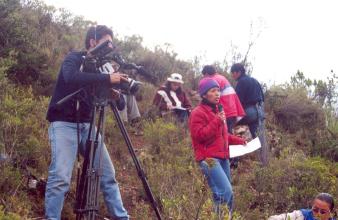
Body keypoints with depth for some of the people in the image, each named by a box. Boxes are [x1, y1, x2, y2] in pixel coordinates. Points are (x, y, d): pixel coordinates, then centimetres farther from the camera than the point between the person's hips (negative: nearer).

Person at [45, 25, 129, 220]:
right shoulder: (74, 59, -4)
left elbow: (120, 106, 10)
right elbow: (71, 78, -30)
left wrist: (115, 93, -14)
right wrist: (107, 79, -30)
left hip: (87, 125, 6)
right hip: (65, 124, -6)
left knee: (108, 175, 4)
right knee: (60, 177, -19)